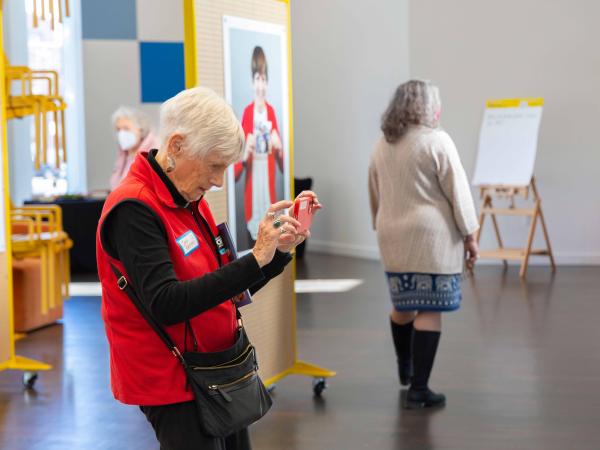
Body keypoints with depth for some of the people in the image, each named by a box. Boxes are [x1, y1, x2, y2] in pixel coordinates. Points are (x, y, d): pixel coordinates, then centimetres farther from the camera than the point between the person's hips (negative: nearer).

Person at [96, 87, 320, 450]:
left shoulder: (192, 201, 9)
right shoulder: (134, 209, -19)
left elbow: (229, 291, 14)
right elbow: (166, 304, -29)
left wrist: (279, 252, -1)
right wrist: (255, 259, -29)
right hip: (175, 387, -9)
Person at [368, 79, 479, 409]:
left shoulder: (382, 145, 10)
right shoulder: (437, 141, -9)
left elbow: (375, 194, 16)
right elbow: (457, 191, -8)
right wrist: (469, 235, -2)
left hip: (393, 239, 7)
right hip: (431, 237, -7)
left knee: (402, 305, 20)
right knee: (429, 311, -4)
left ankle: (405, 368, 37)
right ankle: (418, 389, -7)